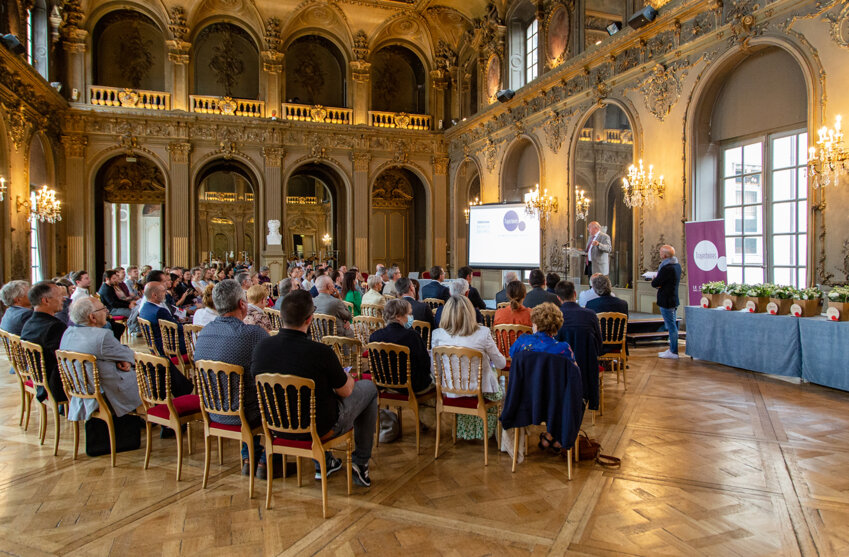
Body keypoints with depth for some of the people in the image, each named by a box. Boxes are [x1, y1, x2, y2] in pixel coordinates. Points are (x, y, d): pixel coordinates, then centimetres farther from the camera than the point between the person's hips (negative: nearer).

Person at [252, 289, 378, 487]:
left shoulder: (262, 347, -15)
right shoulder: (321, 352, -29)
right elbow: (345, 391, -14)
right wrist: (347, 376, 9)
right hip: (321, 429, -5)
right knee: (368, 387, 16)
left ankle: (323, 462, 40)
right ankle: (360, 463, 22)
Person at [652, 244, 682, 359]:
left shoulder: (667, 268, -22)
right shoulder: (677, 266, 9)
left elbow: (654, 284, -18)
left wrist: (654, 280, 2)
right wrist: (660, 285, 5)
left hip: (666, 302, -10)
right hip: (674, 300, 10)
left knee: (671, 326, -3)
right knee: (673, 326, 16)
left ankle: (673, 352, 4)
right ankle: (673, 349, 25)